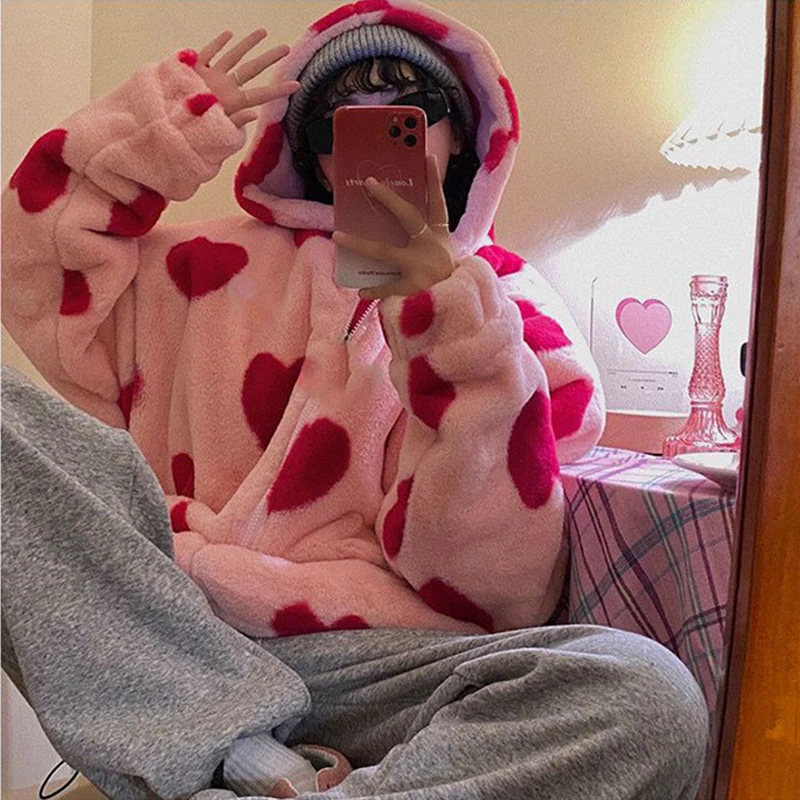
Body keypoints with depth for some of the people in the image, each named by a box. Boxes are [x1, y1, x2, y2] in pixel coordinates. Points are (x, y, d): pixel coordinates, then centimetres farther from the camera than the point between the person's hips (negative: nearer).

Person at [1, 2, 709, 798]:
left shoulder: (508, 300, 8)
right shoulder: (230, 264, 16)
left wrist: (443, 303, -15)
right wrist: (167, 126, 9)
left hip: (373, 660, -2)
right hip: (165, 623, 3)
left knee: (651, 698, -27)